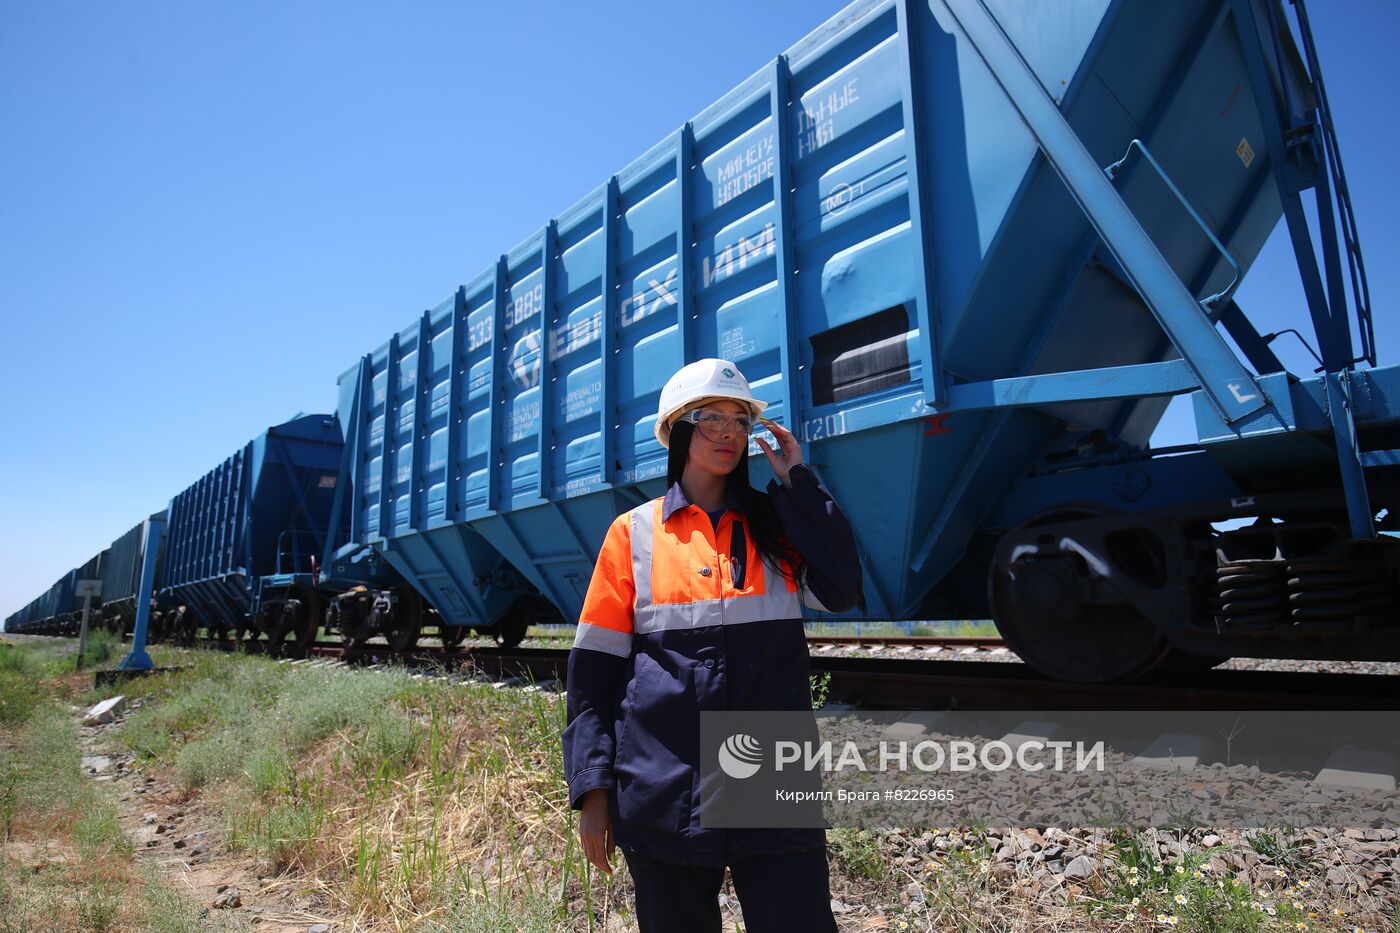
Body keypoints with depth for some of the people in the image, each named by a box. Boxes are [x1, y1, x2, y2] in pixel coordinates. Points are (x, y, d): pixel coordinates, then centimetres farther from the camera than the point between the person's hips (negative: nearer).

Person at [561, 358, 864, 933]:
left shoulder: (776, 524, 8)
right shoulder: (634, 532, 2)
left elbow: (840, 592, -9)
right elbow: (595, 667, 1)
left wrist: (798, 482, -5)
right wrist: (592, 789, -4)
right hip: (663, 792, -1)